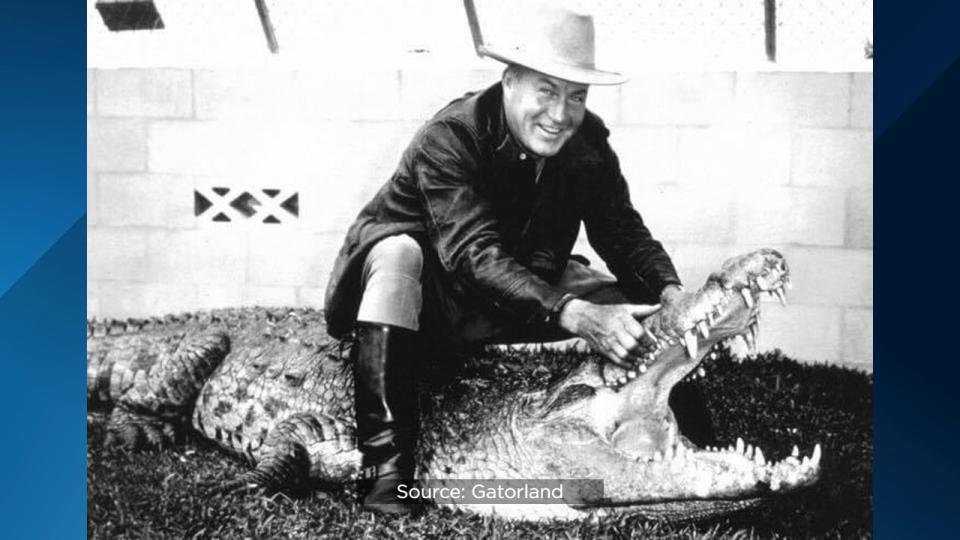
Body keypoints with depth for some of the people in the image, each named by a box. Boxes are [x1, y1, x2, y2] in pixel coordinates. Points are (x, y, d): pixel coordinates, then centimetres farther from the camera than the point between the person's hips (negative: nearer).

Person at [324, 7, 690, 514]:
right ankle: (385, 463, -37)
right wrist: (574, 315, -53)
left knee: (634, 309, -13)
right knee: (397, 254, -39)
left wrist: (671, 294, -34)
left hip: (527, 282, 5)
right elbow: (475, 254, -40)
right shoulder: (449, 137, -29)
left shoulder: (588, 142, -10)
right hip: (434, 287, -5)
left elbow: (624, 232, -12)